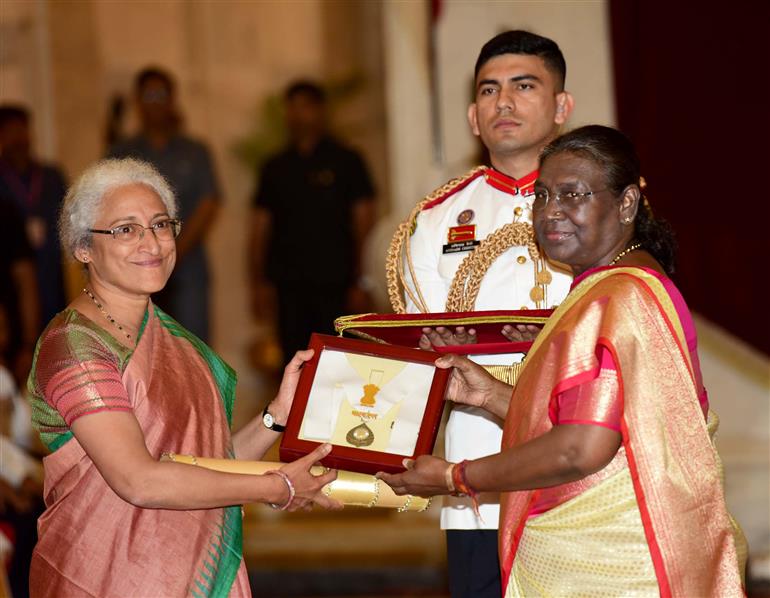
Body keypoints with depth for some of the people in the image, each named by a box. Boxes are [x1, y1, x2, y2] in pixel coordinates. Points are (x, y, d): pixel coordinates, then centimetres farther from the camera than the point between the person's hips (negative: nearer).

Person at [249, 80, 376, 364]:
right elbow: (260, 229, 15)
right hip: (289, 287, 3)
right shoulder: (275, 168, 15)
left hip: (335, 287, -3)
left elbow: (364, 225, 2)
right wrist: (259, 282, 5)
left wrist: (361, 282, -6)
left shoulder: (344, 162, 6)